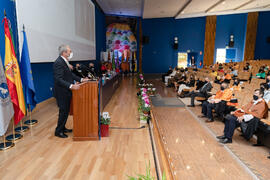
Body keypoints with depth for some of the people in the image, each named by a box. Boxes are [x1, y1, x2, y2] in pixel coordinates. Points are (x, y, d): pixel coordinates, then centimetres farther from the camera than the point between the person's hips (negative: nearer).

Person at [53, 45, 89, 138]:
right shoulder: (58, 63, -21)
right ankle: (58, 131, 16)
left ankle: (62, 128, 32)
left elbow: (70, 74, 17)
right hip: (62, 92, -9)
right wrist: (71, 86, -35)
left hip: (66, 92, 9)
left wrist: (81, 79, 9)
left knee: (65, 111, 17)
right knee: (63, 111, 1)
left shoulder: (65, 61, 10)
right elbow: (59, 79, -27)